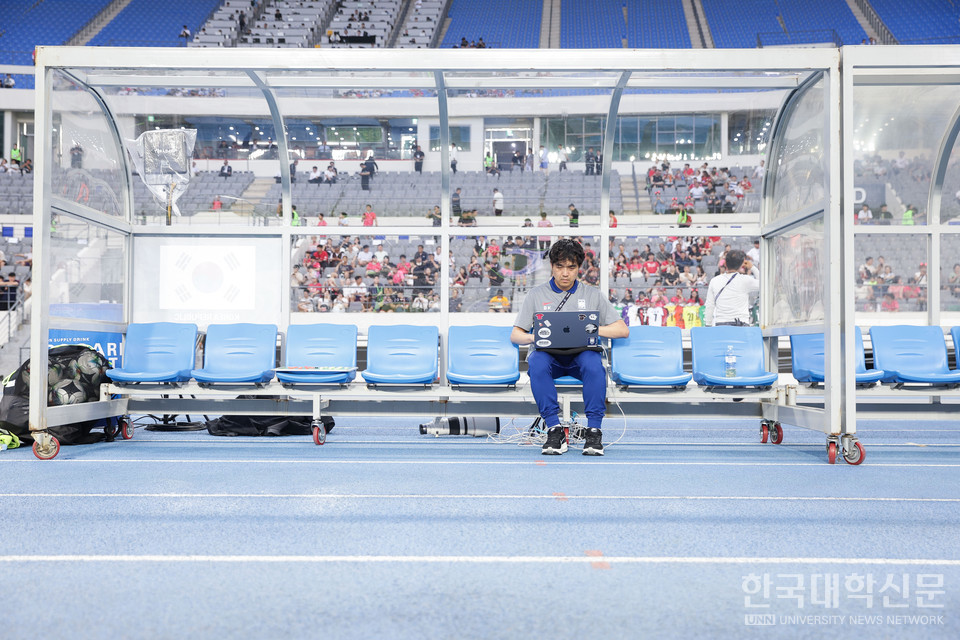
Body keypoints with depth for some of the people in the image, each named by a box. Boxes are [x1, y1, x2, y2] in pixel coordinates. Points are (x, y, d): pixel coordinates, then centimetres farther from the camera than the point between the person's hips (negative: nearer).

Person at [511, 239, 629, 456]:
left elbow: (623, 330, 9)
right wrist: (535, 337, -14)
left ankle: (594, 430, -30)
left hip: (580, 356, 0)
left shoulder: (592, 295, 13)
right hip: (548, 355, 0)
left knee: (594, 362, -36)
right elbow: (515, 335, 8)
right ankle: (554, 429, -33)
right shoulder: (536, 295, 13)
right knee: (537, 362, -36)